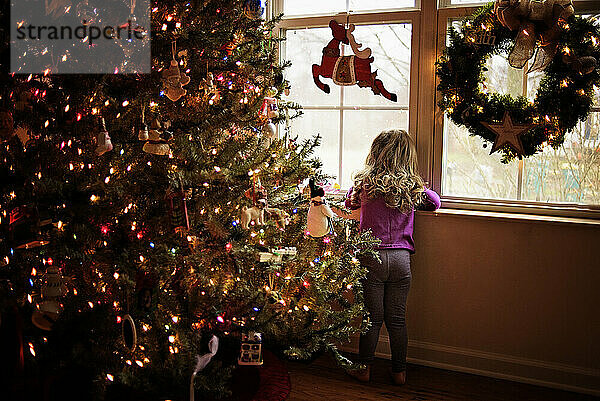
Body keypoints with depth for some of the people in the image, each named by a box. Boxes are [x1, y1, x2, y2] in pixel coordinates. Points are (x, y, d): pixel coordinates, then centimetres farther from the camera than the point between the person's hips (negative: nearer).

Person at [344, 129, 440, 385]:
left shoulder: (365, 183, -3)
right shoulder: (414, 187, 0)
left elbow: (349, 202, 17)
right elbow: (435, 203, 17)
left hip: (372, 257, -1)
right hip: (401, 258, 2)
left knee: (372, 317, 9)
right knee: (397, 318, 12)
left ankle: (364, 368, 19)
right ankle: (399, 371, 21)